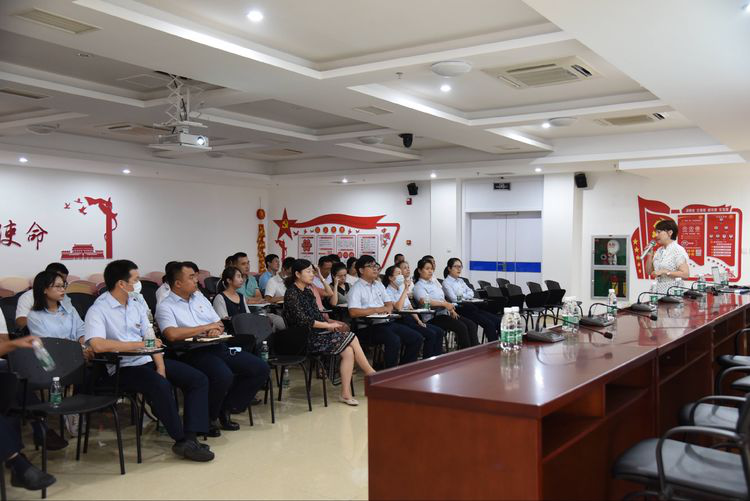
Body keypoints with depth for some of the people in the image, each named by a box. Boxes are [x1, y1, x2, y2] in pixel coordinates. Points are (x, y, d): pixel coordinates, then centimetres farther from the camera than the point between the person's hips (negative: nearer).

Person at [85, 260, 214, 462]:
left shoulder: (136, 306, 15)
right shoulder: (98, 310, -8)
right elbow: (97, 345, -25)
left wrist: (161, 367, -5)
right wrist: (140, 344, -19)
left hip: (149, 360, 8)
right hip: (123, 368, -8)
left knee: (198, 380, -7)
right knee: (161, 386, -34)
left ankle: (190, 437, -15)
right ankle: (181, 440, -17)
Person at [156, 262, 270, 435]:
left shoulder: (200, 297, 21)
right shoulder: (165, 307, -1)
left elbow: (219, 324, 22)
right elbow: (172, 334, -19)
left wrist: (217, 330, -4)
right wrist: (205, 327, -10)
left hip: (217, 347, 8)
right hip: (192, 352, -7)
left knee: (260, 368, -6)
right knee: (223, 376, -36)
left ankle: (225, 409, 6)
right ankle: (207, 418, -8)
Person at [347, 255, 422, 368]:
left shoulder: (379, 285, 21)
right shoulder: (356, 289, -5)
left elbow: (389, 304, 22)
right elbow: (353, 312, -19)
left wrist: (387, 308, -3)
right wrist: (377, 309, -17)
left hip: (386, 323, 8)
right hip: (369, 328, -8)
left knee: (416, 338, -3)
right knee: (394, 340, -33)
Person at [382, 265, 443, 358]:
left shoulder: (401, 289, 18)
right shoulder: (388, 292, -7)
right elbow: (398, 308, -23)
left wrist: (419, 320, 3)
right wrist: (406, 289, -18)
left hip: (411, 319, 8)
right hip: (401, 321, -8)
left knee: (439, 332, -6)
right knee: (431, 334, -22)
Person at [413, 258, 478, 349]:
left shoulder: (434, 283, 24)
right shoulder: (419, 286, -3)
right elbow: (424, 301, -21)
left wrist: (451, 309, 5)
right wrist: (444, 304, -24)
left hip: (445, 313, 8)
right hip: (433, 317, -8)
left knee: (471, 325, -10)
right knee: (461, 327, -26)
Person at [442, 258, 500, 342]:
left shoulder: (460, 280, 23)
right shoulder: (446, 283, -1)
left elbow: (471, 293, 15)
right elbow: (454, 299, -13)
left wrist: (462, 296, -5)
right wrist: (466, 296, -1)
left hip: (471, 308, 8)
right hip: (460, 310, -8)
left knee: (497, 320, -9)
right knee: (489, 324, -24)